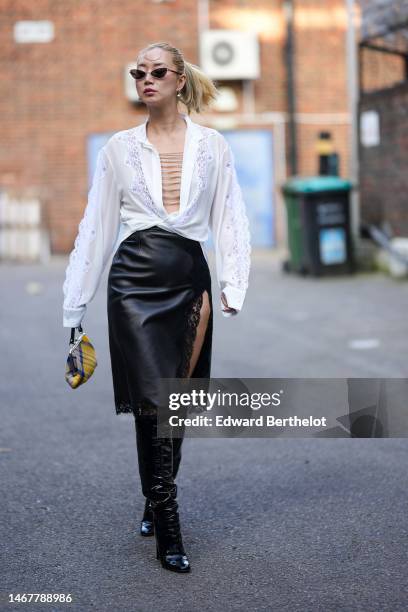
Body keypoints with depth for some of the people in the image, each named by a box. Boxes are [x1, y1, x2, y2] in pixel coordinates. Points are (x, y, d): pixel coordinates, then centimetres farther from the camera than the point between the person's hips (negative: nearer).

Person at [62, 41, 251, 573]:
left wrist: (232, 287, -6)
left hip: (190, 279, 2)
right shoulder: (120, 147, 7)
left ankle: (155, 504, 28)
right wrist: (77, 303, 6)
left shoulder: (212, 145, 8)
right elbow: (96, 224, 8)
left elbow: (230, 220, 6)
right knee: (152, 401, -8)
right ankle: (167, 533, -3)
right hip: (137, 277, -1)